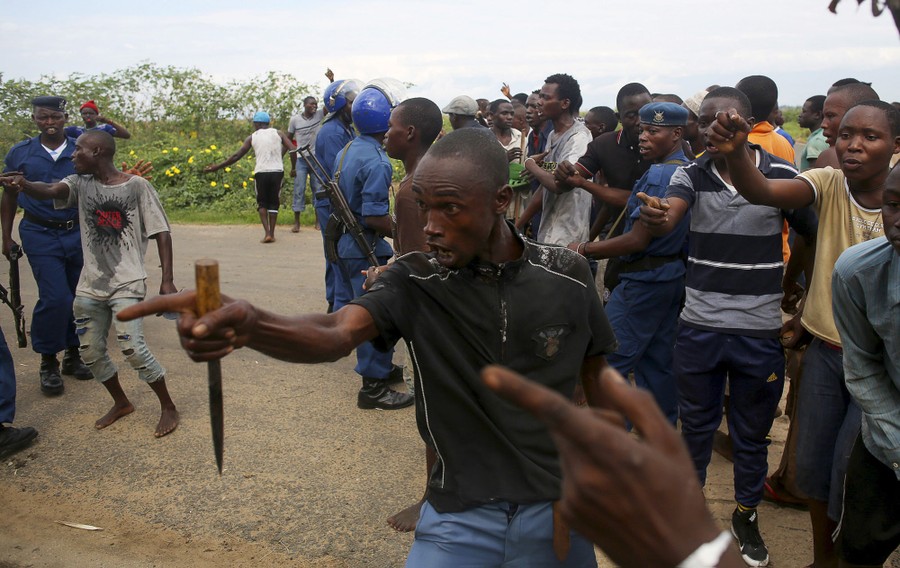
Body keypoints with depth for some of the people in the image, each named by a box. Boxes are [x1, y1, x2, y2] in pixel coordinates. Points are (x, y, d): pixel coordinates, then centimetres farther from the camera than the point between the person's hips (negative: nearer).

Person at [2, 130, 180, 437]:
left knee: (132, 348, -15)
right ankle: (121, 402, 32)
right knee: (91, 352, 10)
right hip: (90, 285, 6)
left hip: (127, 283, -5)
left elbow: (161, 233, -5)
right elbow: (50, 191, -16)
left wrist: (167, 280, -10)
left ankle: (168, 406, 4)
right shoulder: (80, 184, 5)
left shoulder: (137, 186, -6)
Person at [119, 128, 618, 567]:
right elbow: (336, 333, -31)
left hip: (556, 511, 2)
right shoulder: (414, 282, -13)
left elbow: (596, 378, 4)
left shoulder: (567, 275, -9)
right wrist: (249, 326, -51)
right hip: (460, 517, -1)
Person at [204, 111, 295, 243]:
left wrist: (217, 167, 12)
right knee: (274, 203, 14)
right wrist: (293, 168, 11)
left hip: (261, 172, -1)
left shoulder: (252, 137, 8)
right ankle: (272, 234, 14)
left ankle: (267, 233, -2)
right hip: (277, 172, 1)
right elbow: (292, 150, -1)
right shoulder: (278, 133, 10)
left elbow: (236, 156, 6)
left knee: (262, 203, 14)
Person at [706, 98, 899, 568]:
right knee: (812, 462, 13)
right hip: (825, 350, 3)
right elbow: (760, 192, -29)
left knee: (851, 469, 3)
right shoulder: (829, 185, -9)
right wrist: (733, 153, -48)